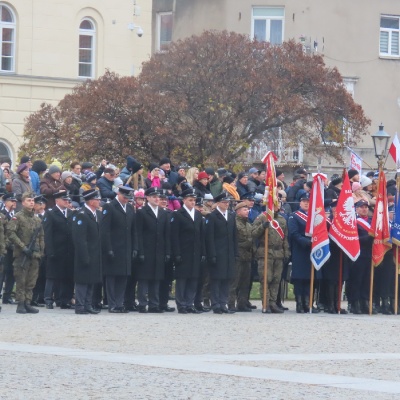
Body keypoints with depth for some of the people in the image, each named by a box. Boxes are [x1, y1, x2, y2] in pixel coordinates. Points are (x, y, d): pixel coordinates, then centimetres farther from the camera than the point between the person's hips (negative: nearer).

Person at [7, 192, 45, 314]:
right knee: (21, 281, -4)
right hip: (21, 255, -6)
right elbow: (10, 232, -13)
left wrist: (41, 252, 10)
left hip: (35, 255, 6)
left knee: (31, 281, 5)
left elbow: (41, 237, 20)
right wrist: (23, 246, -16)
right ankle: (21, 304, -1)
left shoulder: (37, 220, 16)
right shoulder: (18, 217, -4)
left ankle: (27, 303, 9)